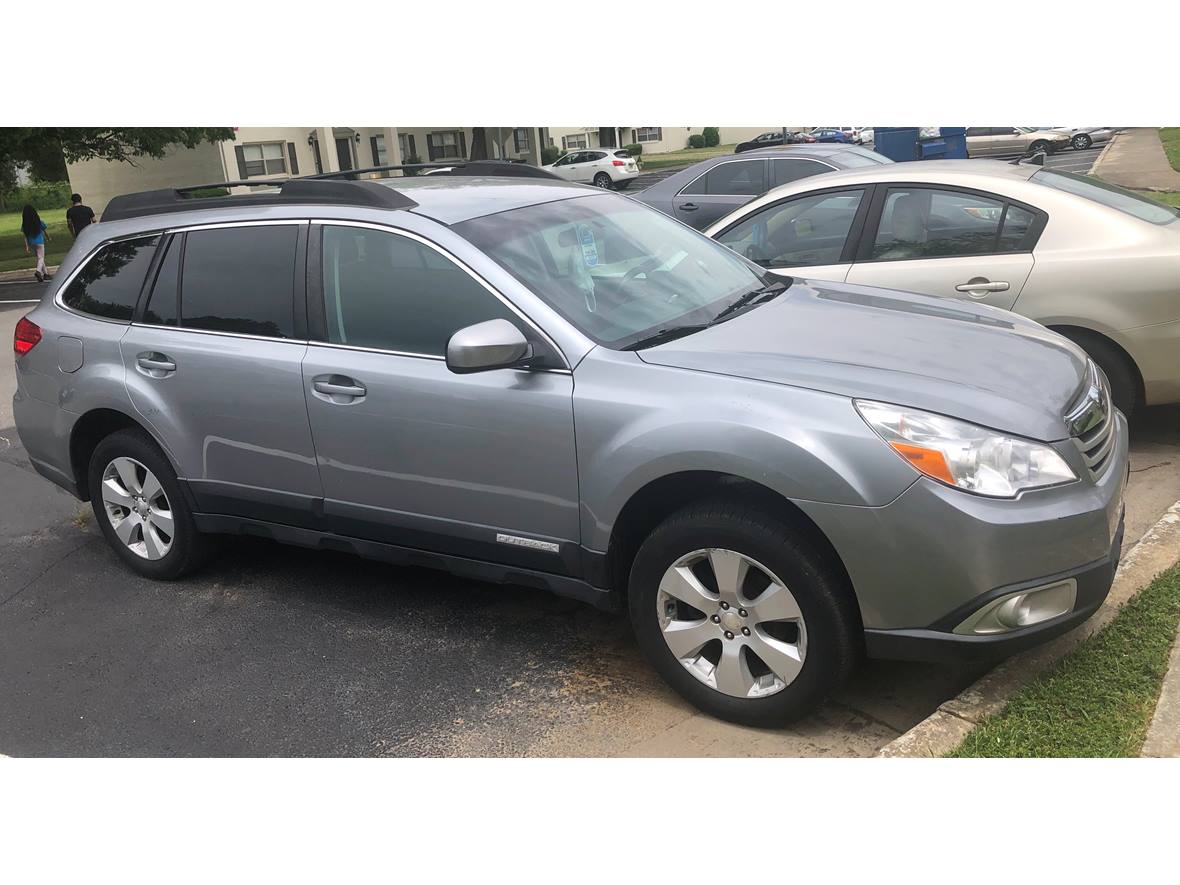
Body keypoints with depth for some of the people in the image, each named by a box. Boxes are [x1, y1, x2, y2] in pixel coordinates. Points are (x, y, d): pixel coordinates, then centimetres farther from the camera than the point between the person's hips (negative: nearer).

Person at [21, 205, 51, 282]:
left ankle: (45, 273, 21)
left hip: (31, 243, 4)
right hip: (39, 241, -4)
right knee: (41, 258, -1)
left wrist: (27, 247, 2)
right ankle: (38, 271, -27)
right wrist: (48, 238, 24)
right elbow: (44, 232, 4)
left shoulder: (24, 225, -2)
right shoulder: (39, 222, -9)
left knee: (39, 257, 17)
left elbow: (25, 236, -1)